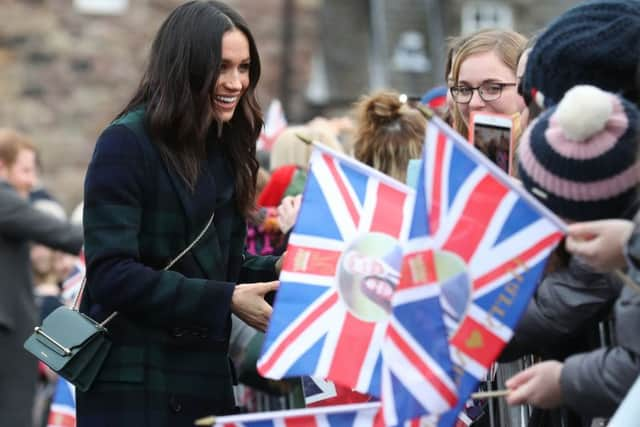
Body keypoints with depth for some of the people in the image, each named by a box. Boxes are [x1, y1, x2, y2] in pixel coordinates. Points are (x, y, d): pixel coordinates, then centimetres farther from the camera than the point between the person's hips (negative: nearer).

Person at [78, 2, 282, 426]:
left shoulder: (225, 148, 12)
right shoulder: (127, 144, -12)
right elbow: (112, 274, -19)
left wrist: (277, 270, -5)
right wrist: (226, 300, -22)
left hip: (207, 375, 7)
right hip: (133, 383, -7)